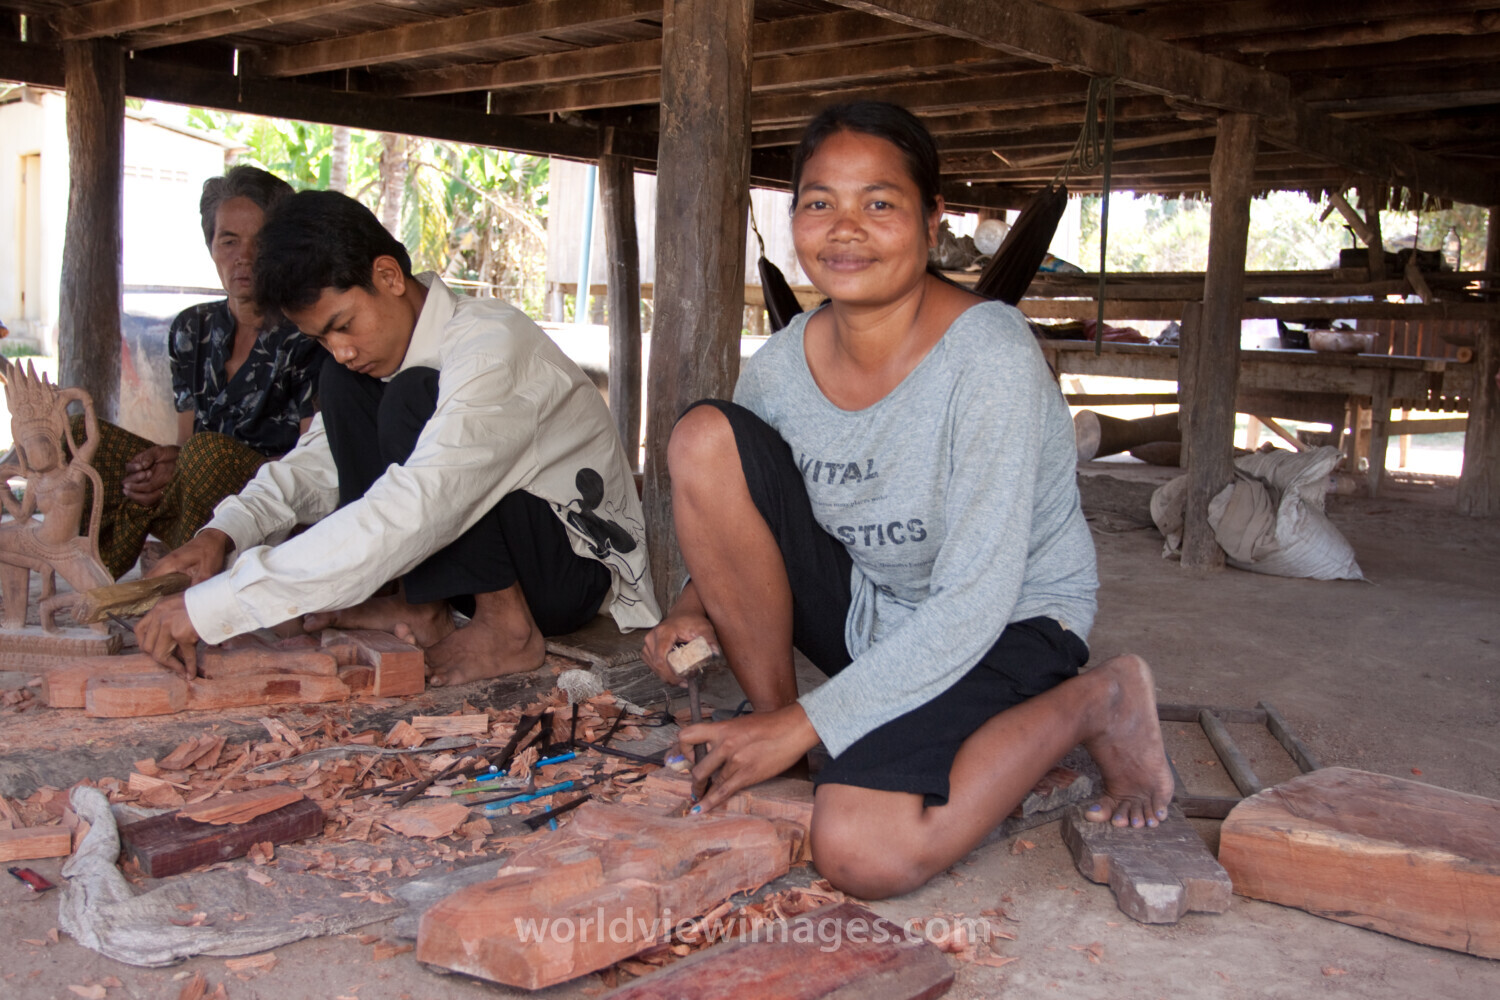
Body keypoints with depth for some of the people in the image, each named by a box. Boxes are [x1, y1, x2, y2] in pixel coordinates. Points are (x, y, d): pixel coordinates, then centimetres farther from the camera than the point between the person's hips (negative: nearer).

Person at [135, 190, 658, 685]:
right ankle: (423, 611, -4)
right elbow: (320, 460, 8)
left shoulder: (493, 344, -27)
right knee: (342, 389, -1)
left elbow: (413, 514, -38)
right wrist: (223, 533, -14)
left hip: (580, 565, -8)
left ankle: (508, 627, -19)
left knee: (413, 399, -26)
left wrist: (217, 603, -39)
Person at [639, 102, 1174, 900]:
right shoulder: (779, 368, -9)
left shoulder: (990, 359, -26)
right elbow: (734, 511, 9)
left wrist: (807, 724, -27)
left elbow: (975, 602, -28)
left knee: (862, 852, -28)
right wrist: (700, 597, -14)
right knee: (705, 439, -15)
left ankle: (1091, 704, -3)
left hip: (1006, 626, -5)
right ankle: (767, 707, -4)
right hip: (861, 607, 5)